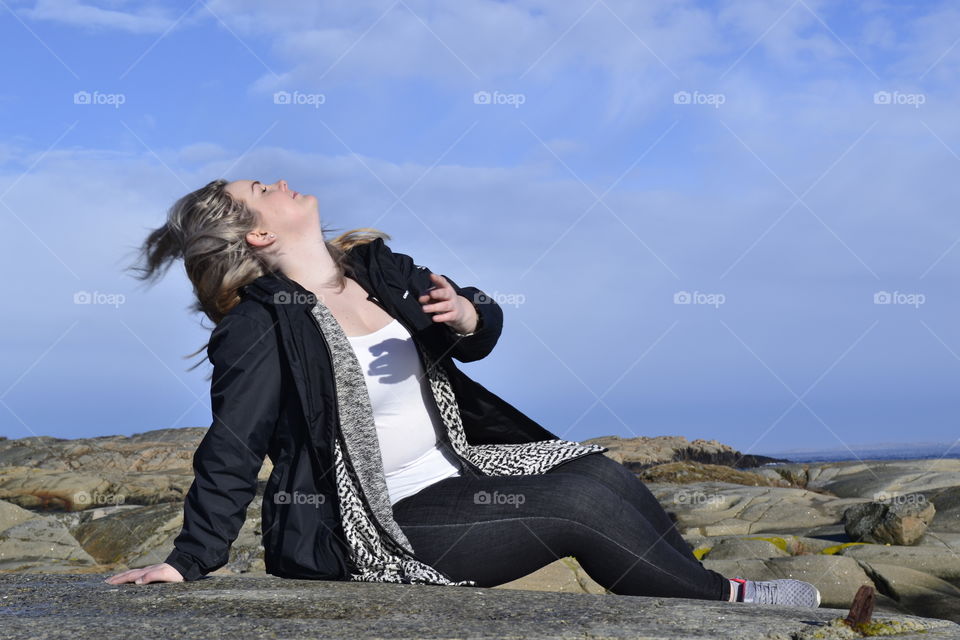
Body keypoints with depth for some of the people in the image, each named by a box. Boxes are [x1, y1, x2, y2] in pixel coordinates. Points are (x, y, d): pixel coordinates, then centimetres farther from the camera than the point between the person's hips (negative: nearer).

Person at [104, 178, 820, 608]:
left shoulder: (377, 268, 9)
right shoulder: (262, 328, -13)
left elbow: (485, 328, 13)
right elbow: (232, 452, -14)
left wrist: (467, 317, -11)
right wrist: (191, 559, -20)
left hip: (451, 475, 8)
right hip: (370, 529, -8)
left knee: (602, 472, -9)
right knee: (579, 503, -17)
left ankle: (701, 588, 1)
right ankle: (726, 602, 0)